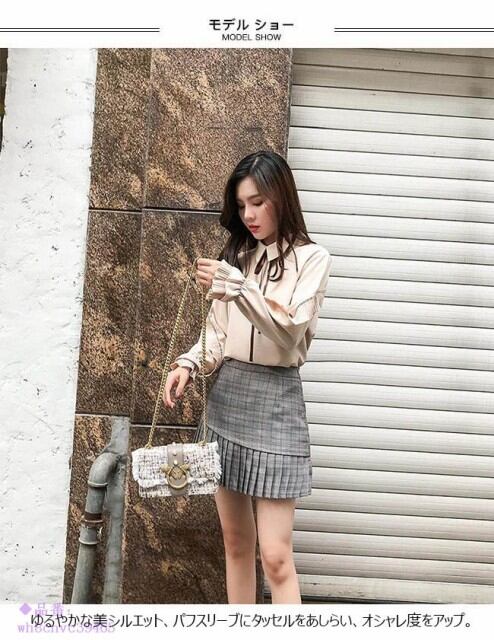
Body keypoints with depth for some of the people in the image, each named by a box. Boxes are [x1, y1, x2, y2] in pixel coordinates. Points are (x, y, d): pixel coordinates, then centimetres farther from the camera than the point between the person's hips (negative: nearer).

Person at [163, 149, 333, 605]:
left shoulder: (311, 258, -2)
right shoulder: (235, 256, 12)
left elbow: (290, 333, -14)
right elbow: (217, 334, 11)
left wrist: (237, 287, -24)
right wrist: (189, 364, -8)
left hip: (274, 399, -5)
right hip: (225, 396, 5)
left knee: (276, 555, -5)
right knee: (236, 542, 14)